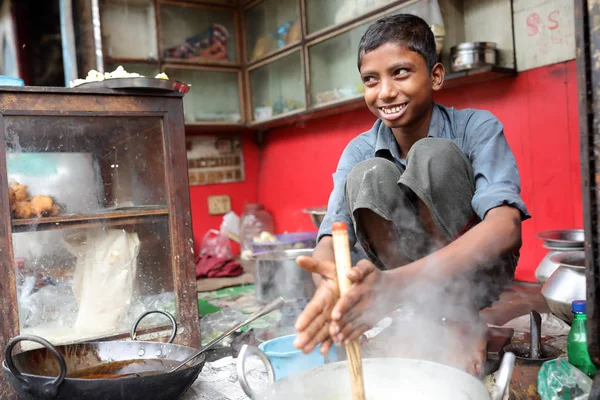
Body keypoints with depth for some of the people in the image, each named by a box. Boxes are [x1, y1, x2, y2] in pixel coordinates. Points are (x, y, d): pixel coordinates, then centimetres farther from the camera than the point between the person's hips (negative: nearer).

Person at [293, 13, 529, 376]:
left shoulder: (478, 128, -16)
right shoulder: (359, 152, -8)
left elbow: (507, 227, -32)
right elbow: (330, 239, -19)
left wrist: (400, 282, -49)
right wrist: (333, 285, -46)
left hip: (478, 273, -2)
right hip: (403, 268, 3)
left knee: (432, 155, -26)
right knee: (369, 176, -24)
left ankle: (464, 319, -15)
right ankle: (441, 320, -17)